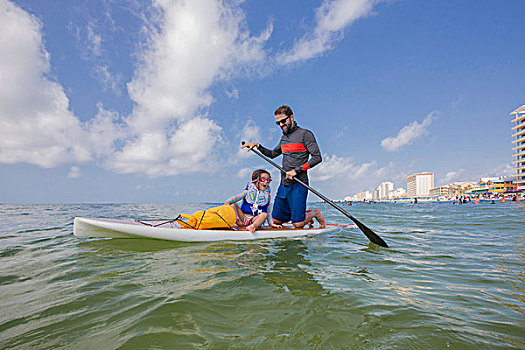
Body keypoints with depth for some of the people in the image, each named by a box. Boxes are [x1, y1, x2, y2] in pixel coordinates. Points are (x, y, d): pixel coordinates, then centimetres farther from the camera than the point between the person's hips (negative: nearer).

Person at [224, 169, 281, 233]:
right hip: (243, 216, 0)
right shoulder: (249, 190, 4)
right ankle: (236, 219, -37)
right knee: (233, 204, -14)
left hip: (255, 219, 0)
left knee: (264, 214, -29)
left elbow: (268, 211, 11)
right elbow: (238, 196, -8)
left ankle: (253, 226, -54)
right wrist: (228, 201, -25)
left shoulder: (267, 195, 8)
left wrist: (271, 223, 4)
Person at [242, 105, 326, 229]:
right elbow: (272, 154, 31)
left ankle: (315, 213, 21)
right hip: (284, 184, 7)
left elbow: (317, 157, -12)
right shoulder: (284, 137, 17)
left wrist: (297, 170, -17)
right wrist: (257, 145, 18)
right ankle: (305, 214, 26)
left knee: (298, 224, -9)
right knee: (276, 220, 7)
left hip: (298, 184, -7)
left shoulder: (305, 134, -4)